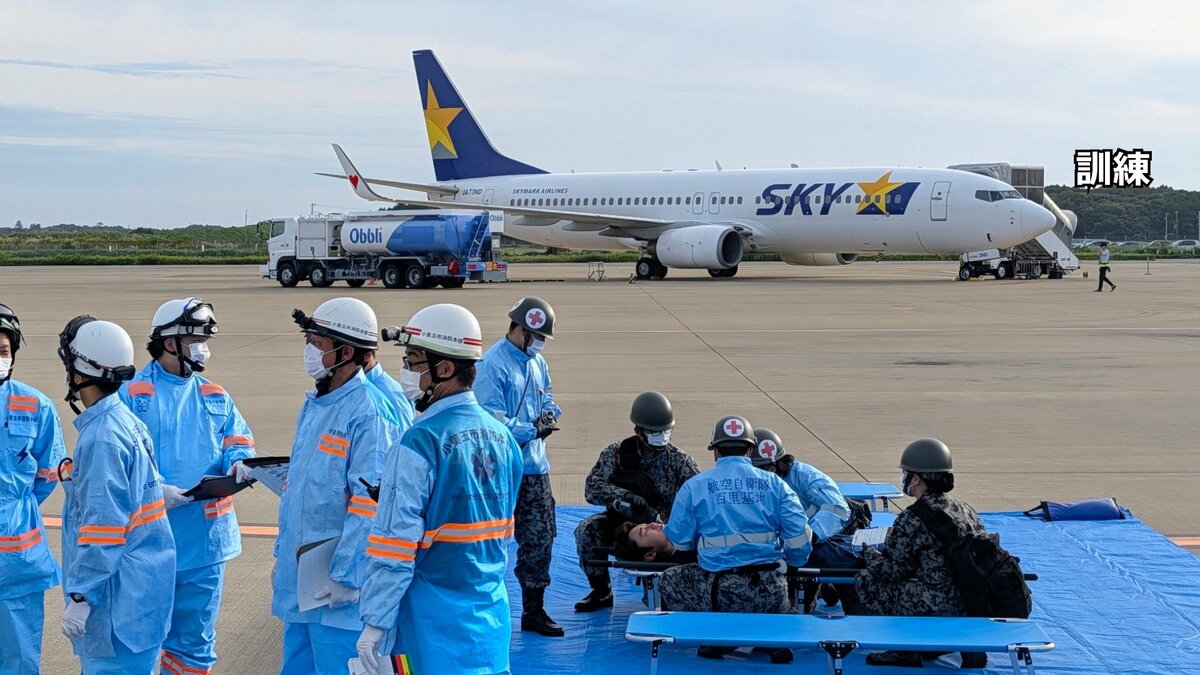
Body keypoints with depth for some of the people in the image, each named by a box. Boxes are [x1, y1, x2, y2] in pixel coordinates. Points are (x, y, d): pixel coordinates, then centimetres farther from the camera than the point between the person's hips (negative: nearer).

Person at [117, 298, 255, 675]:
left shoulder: (214, 397, 13)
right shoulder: (132, 395, -5)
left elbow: (237, 440, 10)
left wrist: (238, 462, -14)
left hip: (206, 540, 5)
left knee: (195, 642, 14)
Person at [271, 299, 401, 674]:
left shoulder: (367, 413, -17)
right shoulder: (313, 406, 13)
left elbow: (370, 502, -21)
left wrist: (347, 576, -21)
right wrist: (282, 555, 22)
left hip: (335, 584, -9)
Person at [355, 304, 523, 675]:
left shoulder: (421, 442, -18)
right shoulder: (501, 436, 6)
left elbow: (395, 543, -17)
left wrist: (376, 622, -12)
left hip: (434, 621, -7)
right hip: (492, 611, 7)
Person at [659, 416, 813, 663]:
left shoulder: (694, 486, 3)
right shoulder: (774, 483, 6)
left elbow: (679, 541, 6)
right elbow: (799, 539, 0)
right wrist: (792, 562, 23)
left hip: (720, 592, -3)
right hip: (771, 592, 3)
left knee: (670, 580, 23)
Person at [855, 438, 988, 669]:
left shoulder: (912, 519, -13)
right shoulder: (964, 510, 10)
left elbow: (892, 569, -8)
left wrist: (870, 554, 14)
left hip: (938, 610, -8)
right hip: (974, 605, 8)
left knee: (865, 582, 5)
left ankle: (904, 652, 6)